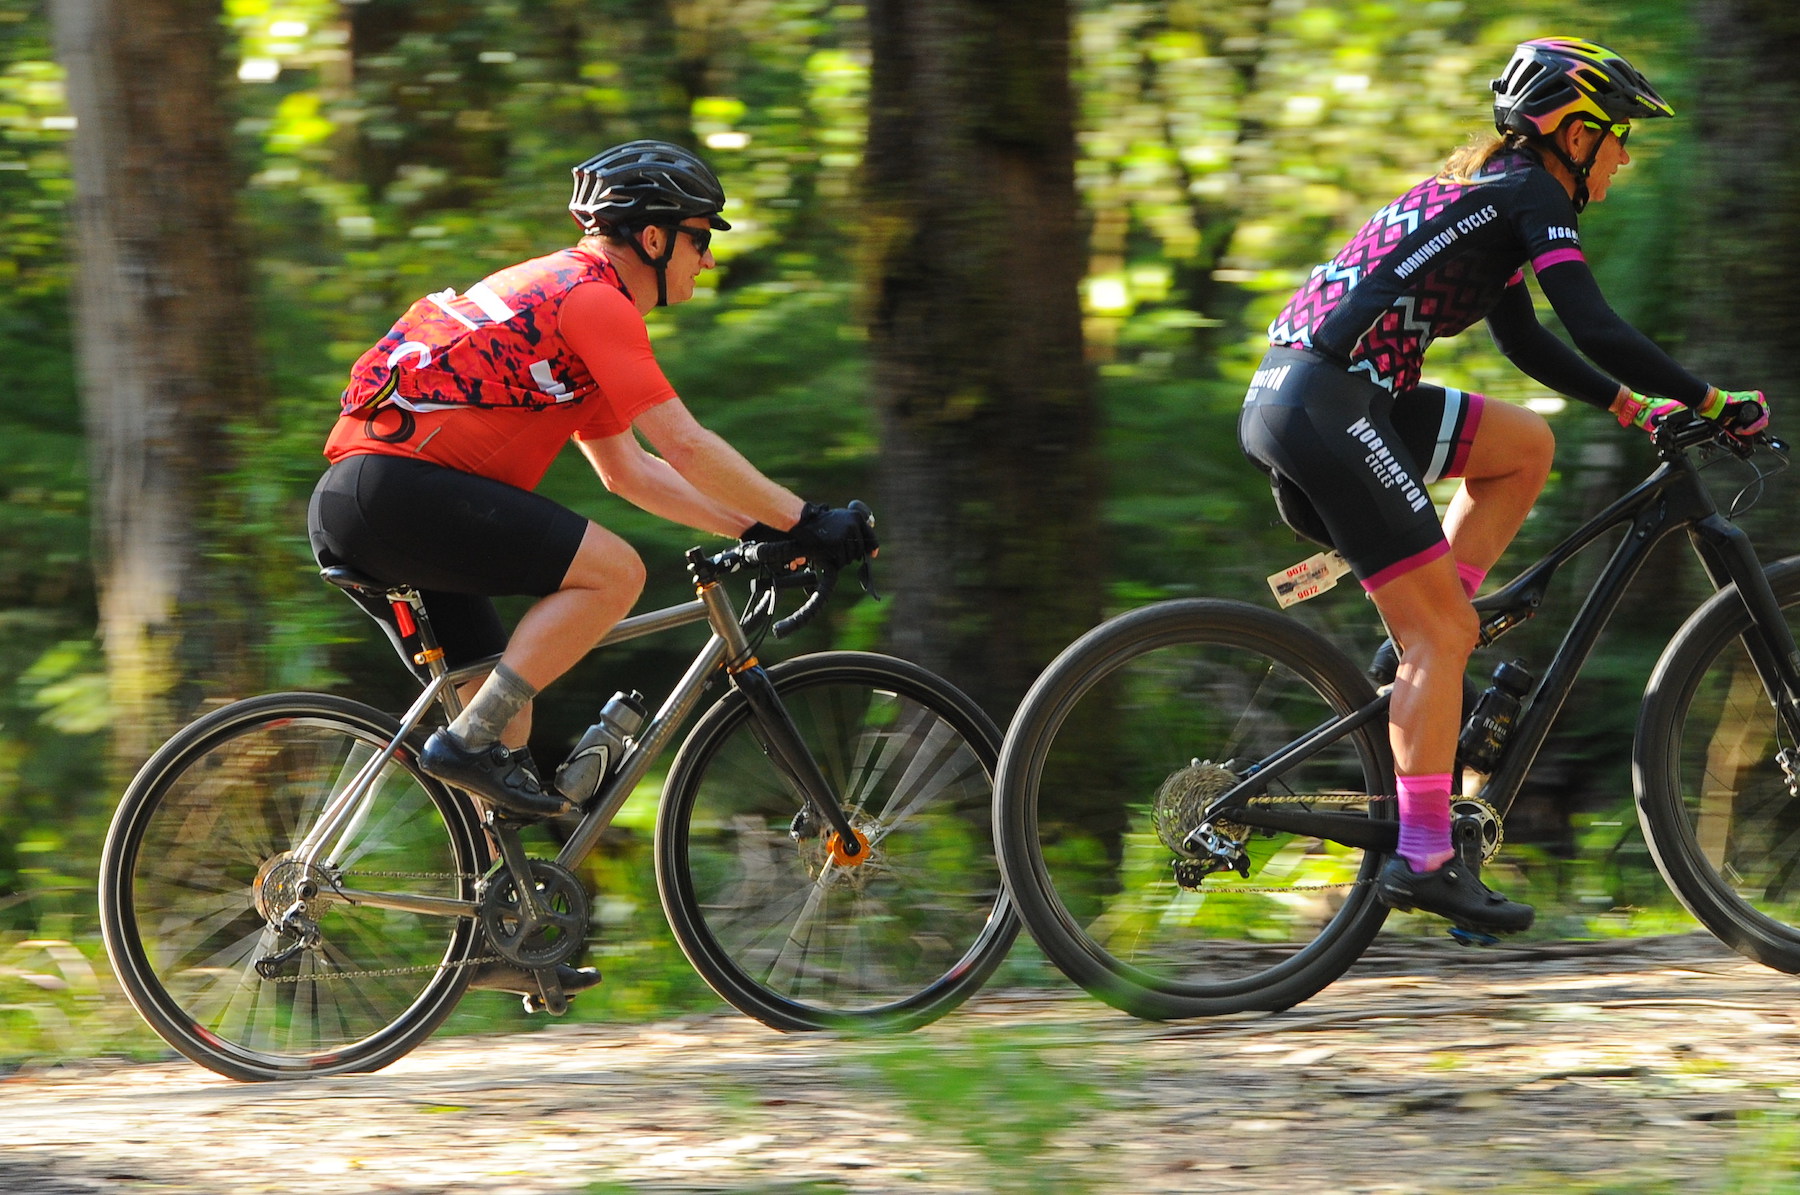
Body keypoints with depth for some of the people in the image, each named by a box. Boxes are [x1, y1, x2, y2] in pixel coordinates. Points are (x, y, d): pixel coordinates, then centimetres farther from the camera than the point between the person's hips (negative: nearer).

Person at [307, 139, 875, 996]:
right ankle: (468, 743, -14)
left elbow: (627, 469, 28)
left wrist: (753, 527, 22)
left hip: (350, 506, 11)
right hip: (397, 485, -11)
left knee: (504, 699, 15)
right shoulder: (594, 299, -7)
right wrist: (801, 521, -4)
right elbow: (686, 448, -12)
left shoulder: (565, 294, 25)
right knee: (612, 571, -16)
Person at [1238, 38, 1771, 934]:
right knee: (1443, 632, -6)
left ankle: (1425, 654, 12)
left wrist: (1634, 407, 30)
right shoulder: (1532, 196, -3)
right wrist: (1716, 404, -3)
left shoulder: (1480, 191, 25)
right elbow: (1598, 332, -11)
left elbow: (1525, 341, 34)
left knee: (1525, 445, 19)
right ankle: (1422, 859, -8)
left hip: (1290, 397, 9)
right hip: (1329, 402, -9)